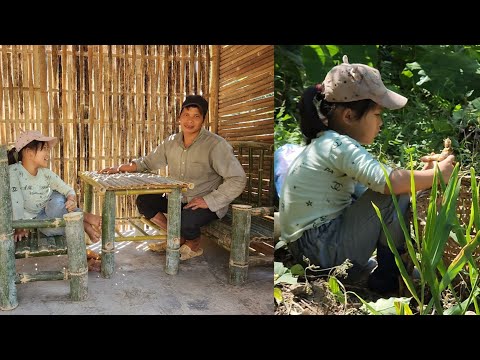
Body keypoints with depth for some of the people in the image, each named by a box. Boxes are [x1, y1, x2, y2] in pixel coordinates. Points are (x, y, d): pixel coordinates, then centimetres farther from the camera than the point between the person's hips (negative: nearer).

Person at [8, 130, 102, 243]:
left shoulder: (45, 173, -9)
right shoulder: (13, 171, -20)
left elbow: (68, 190, -8)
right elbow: (16, 201, -26)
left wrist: (72, 200, -31)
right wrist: (20, 227, -30)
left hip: (52, 209, 2)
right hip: (37, 218, -2)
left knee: (57, 201, -34)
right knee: (50, 227, -35)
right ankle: (83, 221, -21)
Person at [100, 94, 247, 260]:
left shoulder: (216, 145, -19)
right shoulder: (171, 142, 3)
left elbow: (237, 179, -22)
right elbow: (148, 161, 15)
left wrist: (209, 200, -27)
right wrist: (120, 168, 1)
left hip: (209, 204, -6)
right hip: (178, 199, 7)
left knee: (185, 221, -33)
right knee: (143, 200, -4)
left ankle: (193, 246, 4)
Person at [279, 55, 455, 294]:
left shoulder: (327, 142, 10)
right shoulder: (338, 145, -19)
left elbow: (378, 180, 13)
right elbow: (389, 181, -30)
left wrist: (421, 175, 4)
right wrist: (436, 174, -13)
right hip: (324, 250, -10)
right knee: (397, 194, -13)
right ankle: (388, 276, 1)